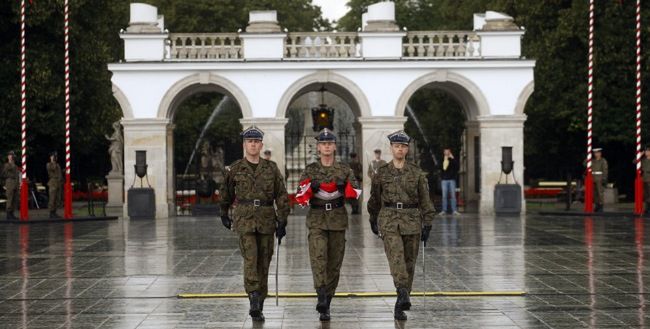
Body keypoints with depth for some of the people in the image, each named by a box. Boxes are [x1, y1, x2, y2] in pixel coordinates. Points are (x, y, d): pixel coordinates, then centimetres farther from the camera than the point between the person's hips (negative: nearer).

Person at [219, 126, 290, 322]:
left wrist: (282, 222, -3)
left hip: (266, 220, 2)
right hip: (244, 218, -2)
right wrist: (224, 215, 27)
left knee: (263, 263, 5)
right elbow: (227, 194, 18)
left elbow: (281, 196, 3)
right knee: (250, 259, -17)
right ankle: (254, 300, -22)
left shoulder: (271, 168, 5)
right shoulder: (235, 169, 3)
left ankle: (259, 305, 15)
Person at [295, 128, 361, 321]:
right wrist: (310, 187, -17)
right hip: (317, 220, -1)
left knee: (334, 262, 3)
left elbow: (355, 194, 2)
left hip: (338, 220, 1)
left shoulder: (344, 170, 8)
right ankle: (322, 297, -28)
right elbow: (300, 199, 2)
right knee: (318, 256, -21)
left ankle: (326, 305, 12)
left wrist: (345, 187, -16)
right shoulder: (310, 171, 6)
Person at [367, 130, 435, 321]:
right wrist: (373, 220, 23)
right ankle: (404, 296, -37)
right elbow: (375, 199, 17)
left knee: (409, 263, 4)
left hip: (412, 221, 1)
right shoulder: (382, 173, 5)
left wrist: (427, 225, -2)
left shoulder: (417, 173, 3)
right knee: (396, 256, -22)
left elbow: (425, 200, 4)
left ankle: (400, 307, 14)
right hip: (389, 221, -1)